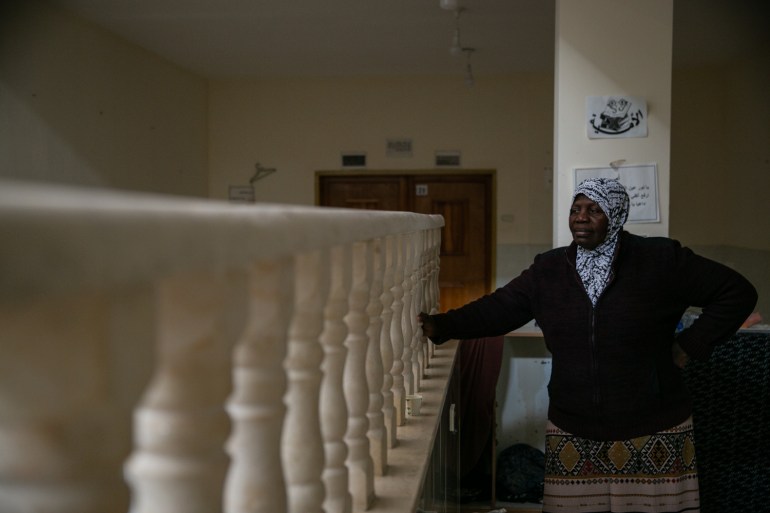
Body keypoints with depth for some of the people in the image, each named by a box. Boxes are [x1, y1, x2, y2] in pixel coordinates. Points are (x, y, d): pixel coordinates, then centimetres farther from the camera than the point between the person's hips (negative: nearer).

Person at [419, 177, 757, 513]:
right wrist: (441, 325, -7)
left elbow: (736, 292, -1)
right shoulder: (548, 269, 4)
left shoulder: (661, 260, -6)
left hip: (652, 433, -2)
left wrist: (691, 345, -6)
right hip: (571, 432, 3)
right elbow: (498, 308, 4)